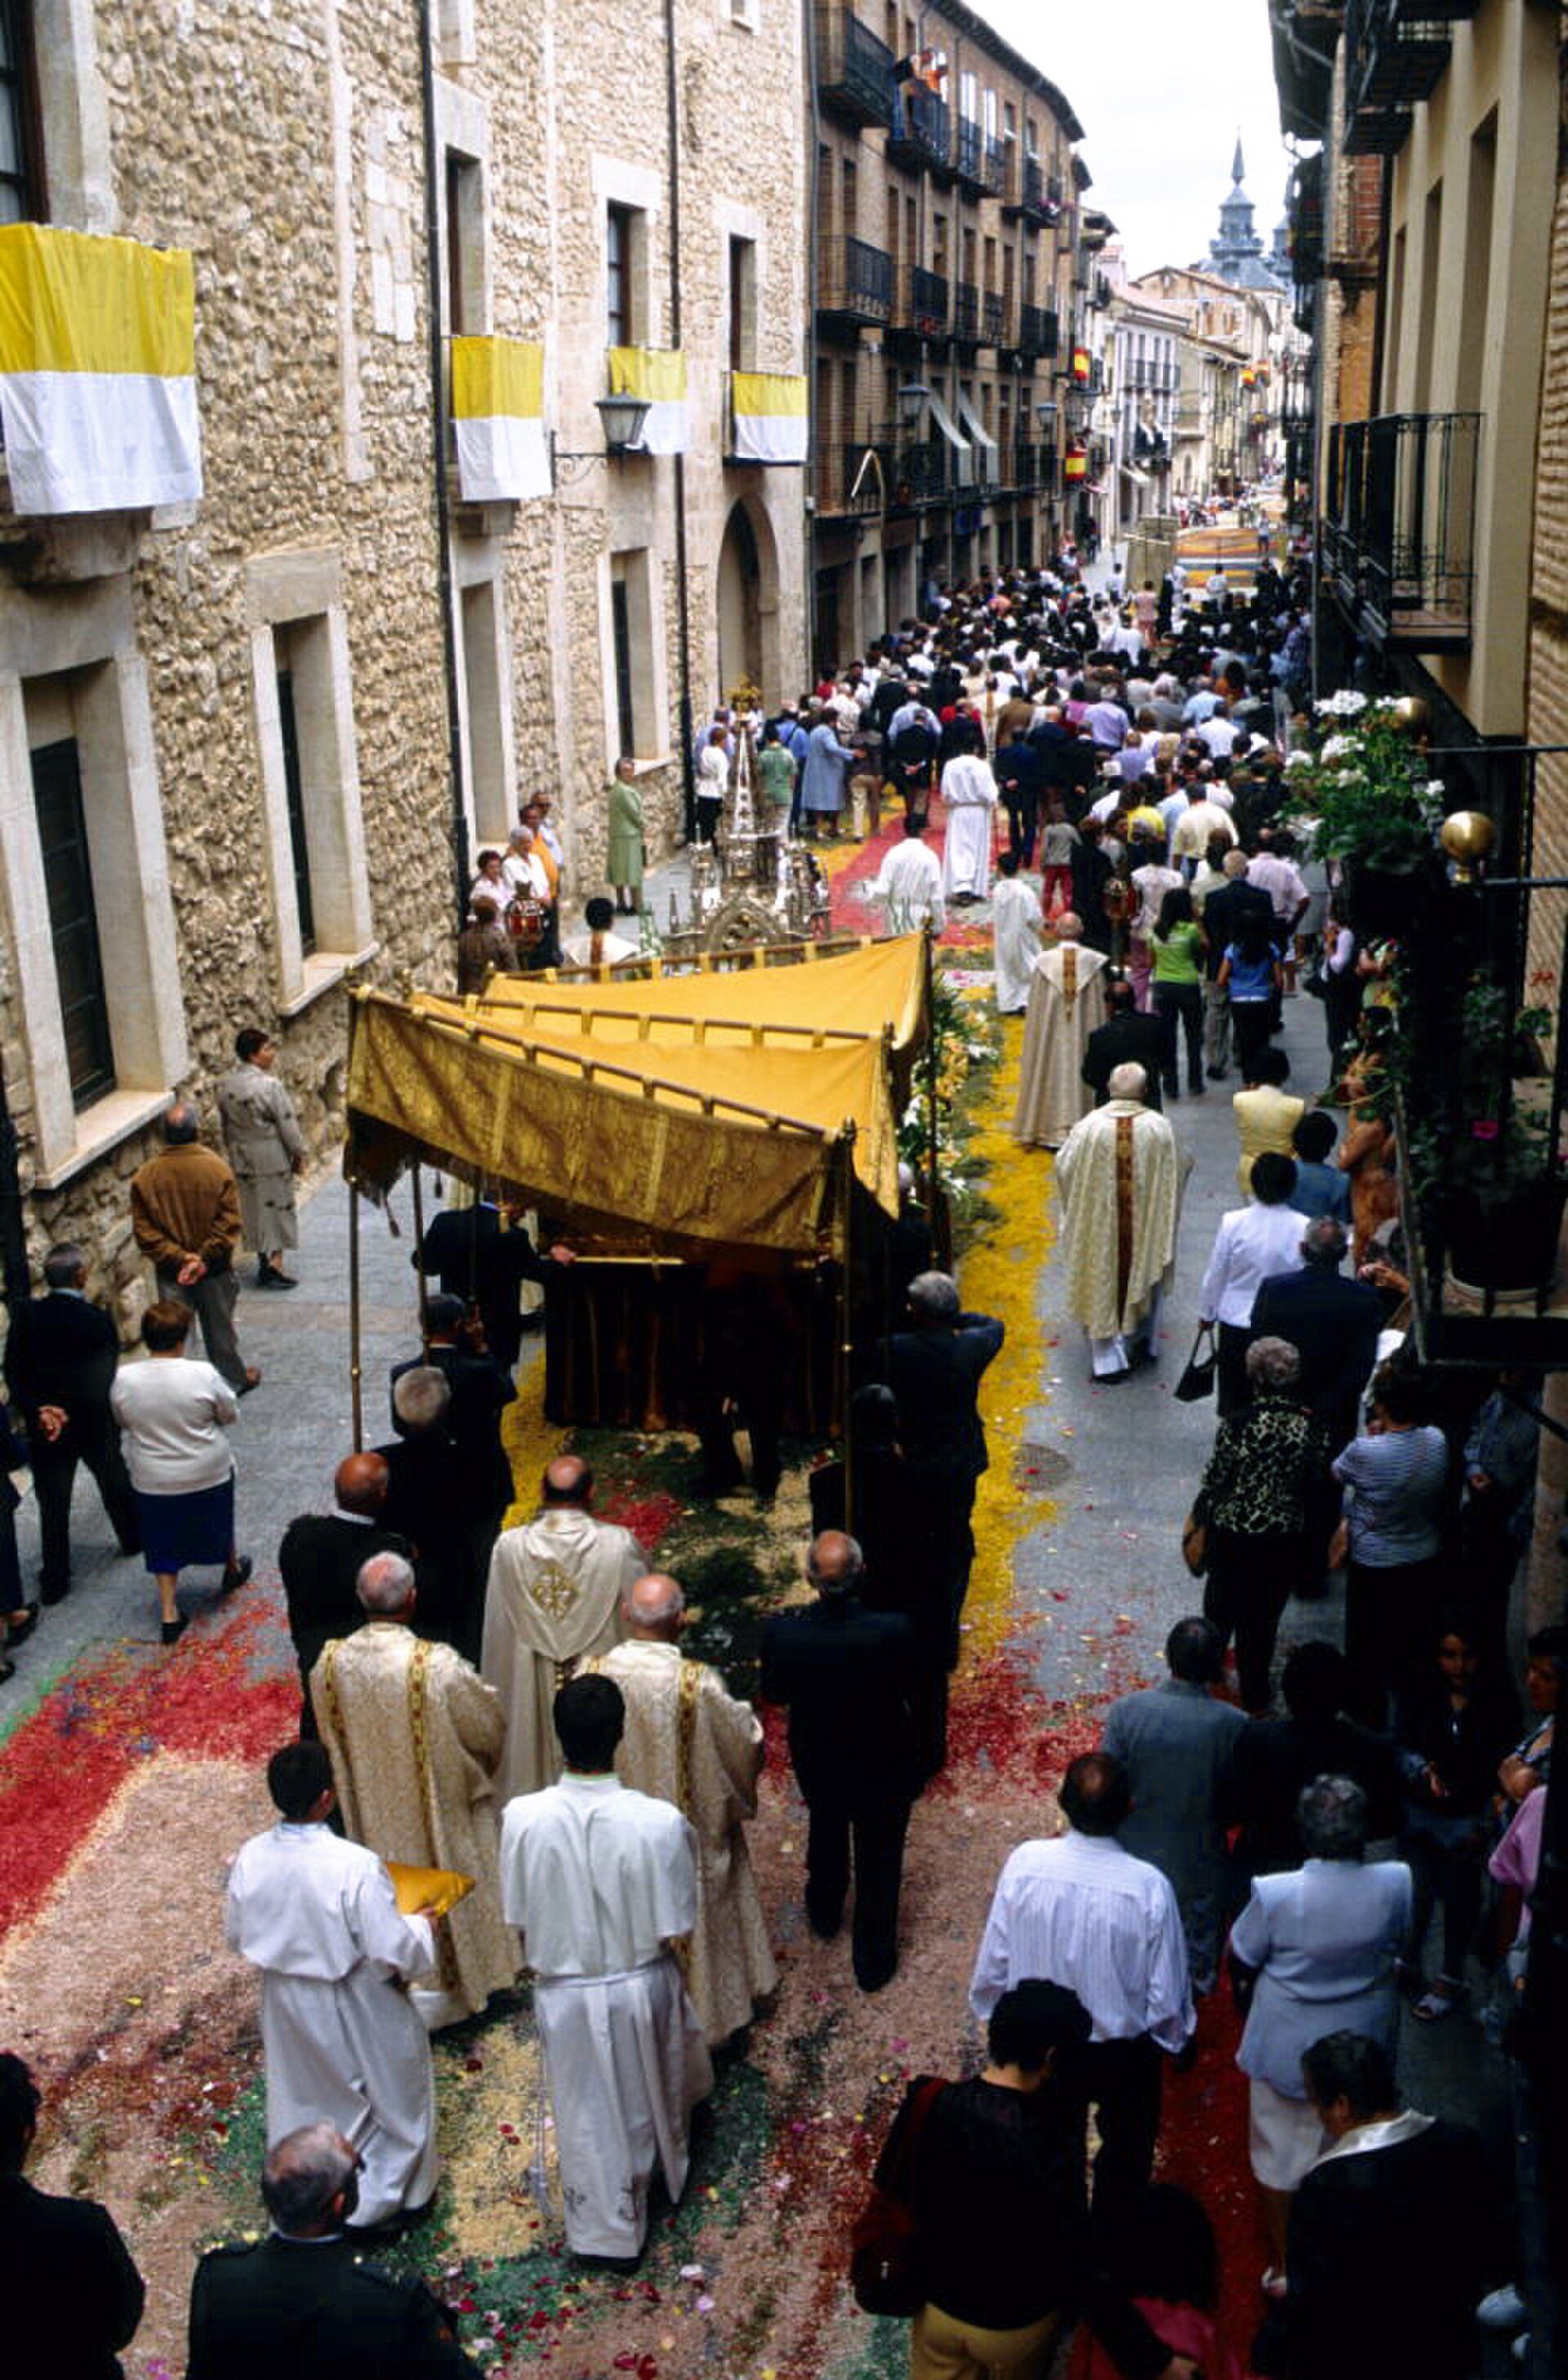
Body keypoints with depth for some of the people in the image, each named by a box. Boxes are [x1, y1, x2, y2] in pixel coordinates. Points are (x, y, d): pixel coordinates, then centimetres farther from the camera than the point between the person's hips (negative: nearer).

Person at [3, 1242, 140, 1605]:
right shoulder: (97, 1320, -18)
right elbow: (108, 1378, -13)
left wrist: (39, 1410, -11)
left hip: (44, 1427, 1)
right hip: (95, 1424, -1)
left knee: (53, 1504, 9)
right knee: (114, 1481, 24)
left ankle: (54, 1582, 14)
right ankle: (132, 1537, 47)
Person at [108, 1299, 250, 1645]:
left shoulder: (124, 1379, -17)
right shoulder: (202, 1375, -23)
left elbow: (123, 1421, 1)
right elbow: (231, 1414, -8)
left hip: (153, 1483, 1)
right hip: (209, 1474, -1)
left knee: (164, 1545, 17)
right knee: (219, 1523, 27)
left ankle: (169, 1613, 17)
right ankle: (232, 1570, 52)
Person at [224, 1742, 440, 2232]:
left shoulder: (250, 1858, -18)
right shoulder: (355, 1867, -33)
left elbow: (235, 1935, -2)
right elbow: (393, 1953, -27)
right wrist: (419, 1925, -6)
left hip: (287, 2006, 5)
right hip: (356, 2009, -4)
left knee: (303, 2094, 28)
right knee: (388, 2092, 22)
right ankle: (387, 2196, 39)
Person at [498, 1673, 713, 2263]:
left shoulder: (522, 1817, -25)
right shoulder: (659, 1822, -29)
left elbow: (517, 1919, -9)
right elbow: (675, 1929, -18)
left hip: (564, 1991, 0)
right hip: (642, 1987, 1)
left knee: (587, 2118, 22)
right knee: (650, 2094, 31)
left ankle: (607, 2233, 40)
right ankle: (667, 2168, 60)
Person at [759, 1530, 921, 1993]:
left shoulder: (781, 1631, -31)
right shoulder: (893, 1631, -35)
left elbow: (773, 1694, -11)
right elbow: (907, 1683, -14)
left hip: (816, 1764, 2)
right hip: (882, 1769, -2)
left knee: (826, 1833, 34)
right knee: (878, 1864, 23)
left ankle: (824, 1915, 60)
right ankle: (873, 1962, 43)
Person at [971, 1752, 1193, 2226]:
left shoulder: (1024, 1864, -24)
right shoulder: (1148, 1887, -28)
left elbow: (993, 1965, -13)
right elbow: (1166, 1995, -17)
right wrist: (1172, 2035, 5)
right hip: (1124, 2055, -1)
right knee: (1125, 2151, 28)